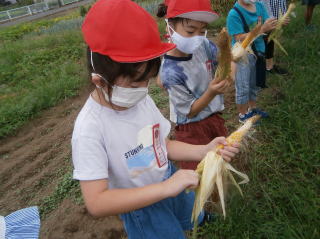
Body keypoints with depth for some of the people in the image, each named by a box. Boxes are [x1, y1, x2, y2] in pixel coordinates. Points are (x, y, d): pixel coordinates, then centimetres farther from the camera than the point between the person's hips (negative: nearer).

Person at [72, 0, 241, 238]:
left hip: (171, 185, 6)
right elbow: (96, 203, -32)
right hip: (142, 208, -5)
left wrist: (203, 151, -19)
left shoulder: (142, 100, -14)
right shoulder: (89, 128, -31)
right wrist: (165, 188, -38)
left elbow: (163, 145, -3)